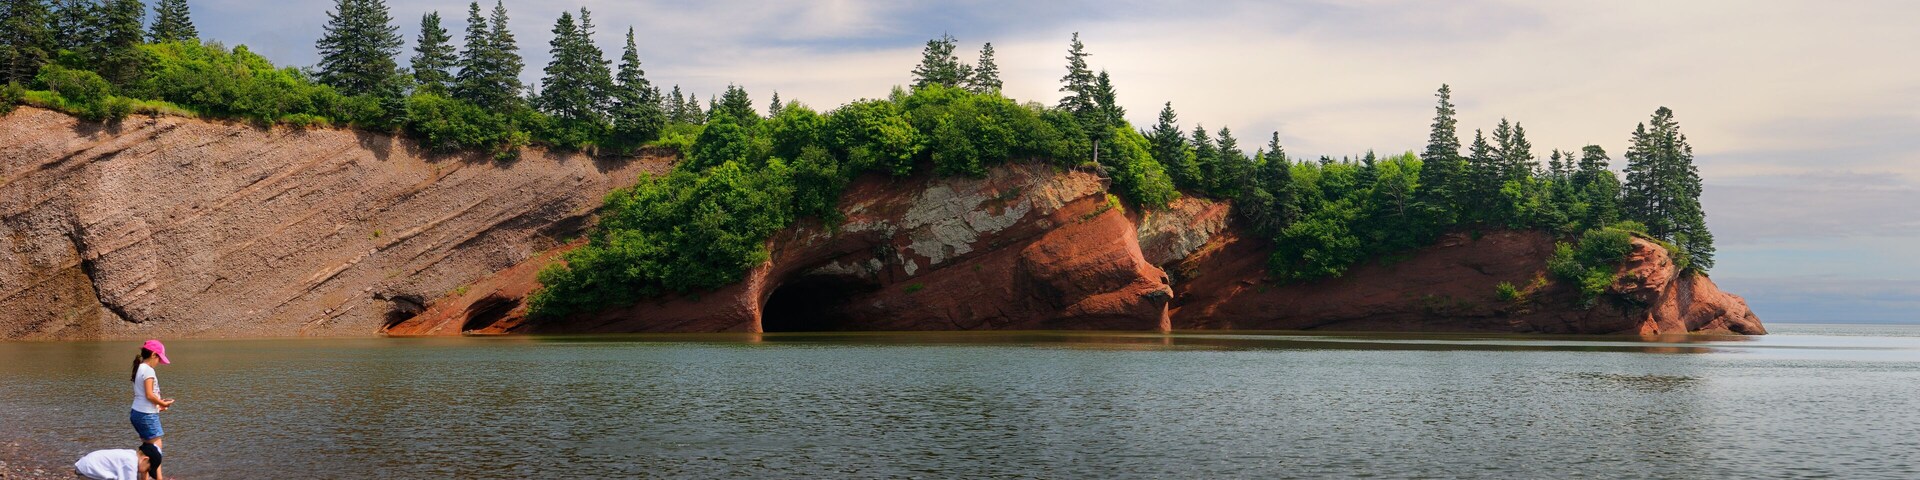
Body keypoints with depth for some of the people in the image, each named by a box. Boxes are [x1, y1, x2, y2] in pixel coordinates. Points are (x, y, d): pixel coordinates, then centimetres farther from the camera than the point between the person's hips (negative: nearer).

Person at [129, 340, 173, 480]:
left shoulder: (139, 369, 13)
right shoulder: (148, 370, -15)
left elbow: (141, 395, 12)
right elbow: (149, 395, -21)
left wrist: (158, 404, 10)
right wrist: (163, 403, -7)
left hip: (137, 412, 9)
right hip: (147, 415, -9)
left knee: (147, 446, 14)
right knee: (156, 449, -4)